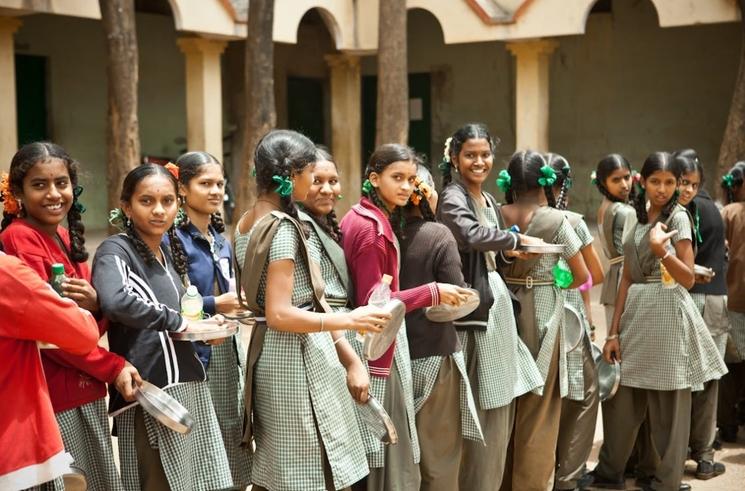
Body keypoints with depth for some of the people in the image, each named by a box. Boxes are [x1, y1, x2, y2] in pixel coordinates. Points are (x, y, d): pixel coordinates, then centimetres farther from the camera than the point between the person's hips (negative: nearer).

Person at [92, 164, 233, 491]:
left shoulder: (169, 250, 14)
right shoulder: (115, 251, -11)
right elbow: (114, 302, -32)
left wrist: (202, 327, 7)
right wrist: (179, 322, -21)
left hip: (187, 384, 8)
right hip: (150, 390, -8)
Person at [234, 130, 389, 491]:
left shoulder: (248, 222, 10)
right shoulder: (283, 227, -18)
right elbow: (280, 314, -24)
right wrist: (349, 320, -20)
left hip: (269, 353, 10)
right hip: (296, 358, -10)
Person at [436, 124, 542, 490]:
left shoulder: (488, 199, 17)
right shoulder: (452, 198, -10)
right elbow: (473, 235, -30)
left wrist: (512, 253, 9)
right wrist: (517, 238, -18)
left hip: (496, 301, 9)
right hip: (473, 305, -9)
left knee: (501, 404, 14)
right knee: (483, 409, -4)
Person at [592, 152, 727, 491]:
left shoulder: (678, 216, -6)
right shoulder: (638, 218, 10)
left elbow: (688, 279, -12)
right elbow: (627, 277, 10)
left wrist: (660, 249, -27)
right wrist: (614, 330, 6)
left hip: (667, 314, -6)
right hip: (636, 313, 6)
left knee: (667, 406, 3)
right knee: (621, 399, 10)